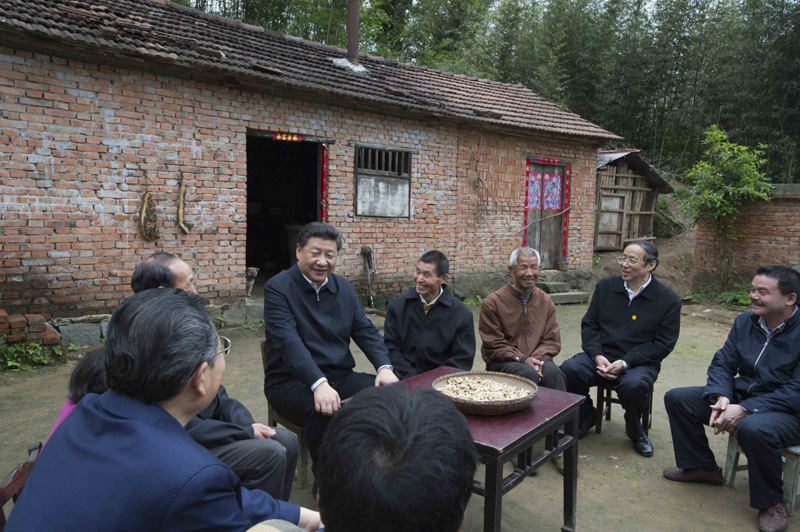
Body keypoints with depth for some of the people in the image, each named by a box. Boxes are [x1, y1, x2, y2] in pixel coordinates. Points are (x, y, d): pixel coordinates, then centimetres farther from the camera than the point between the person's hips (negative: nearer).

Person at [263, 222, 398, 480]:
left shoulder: (344, 287, 10)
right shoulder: (278, 288, -9)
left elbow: (365, 330, 5)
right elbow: (289, 341, -23)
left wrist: (384, 367, -15)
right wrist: (319, 383, -36)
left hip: (339, 376, 6)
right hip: (291, 381, -5)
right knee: (323, 411, -35)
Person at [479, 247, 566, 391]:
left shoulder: (546, 302, 11)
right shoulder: (492, 302, -3)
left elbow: (552, 340, 9)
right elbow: (494, 345, -4)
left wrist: (537, 358, -12)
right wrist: (522, 359, -17)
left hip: (537, 360, 3)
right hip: (502, 363, -3)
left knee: (553, 372, -30)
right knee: (529, 373, -33)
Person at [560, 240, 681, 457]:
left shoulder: (669, 300, -2)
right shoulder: (605, 286, 7)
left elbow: (663, 344, -5)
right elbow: (589, 325, 8)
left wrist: (625, 363, -17)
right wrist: (597, 356, -10)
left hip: (639, 363, -2)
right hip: (601, 356, 3)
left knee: (633, 385, -36)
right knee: (568, 370, -26)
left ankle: (635, 431, 2)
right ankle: (586, 415, 6)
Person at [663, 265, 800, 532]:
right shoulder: (745, 321, 0)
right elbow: (722, 364, 3)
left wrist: (745, 409, -30)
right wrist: (721, 397, -17)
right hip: (740, 397, 7)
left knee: (754, 428, -39)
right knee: (677, 398, -2)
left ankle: (771, 503, -10)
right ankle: (701, 467, 17)